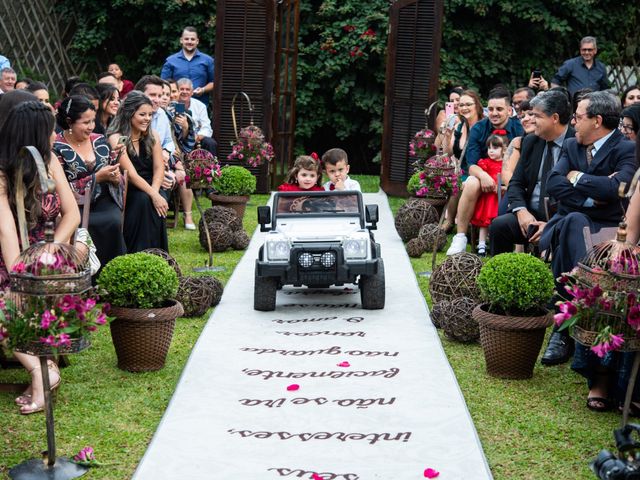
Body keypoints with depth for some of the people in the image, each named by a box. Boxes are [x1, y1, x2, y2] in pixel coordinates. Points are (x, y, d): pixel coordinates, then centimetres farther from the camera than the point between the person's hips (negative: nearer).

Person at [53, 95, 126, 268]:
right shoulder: (57, 148, -7)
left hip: (103, 201, 4)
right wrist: (97, 177, -15)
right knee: (112, 223, -28)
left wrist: (116, 177, -7)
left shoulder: (100, 140, 9)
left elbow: (112, 175, 18)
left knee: (115, 219, -27)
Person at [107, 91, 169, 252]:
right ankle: (138, 254, -26)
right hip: (126, 192, -4)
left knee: (158, 201, -28)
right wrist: (153, 195, -28)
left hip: (150, 187, 4)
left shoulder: (152, 137, 7)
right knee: (143, 200, -33)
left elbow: (159, 168, 0)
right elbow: (131, 174, -18)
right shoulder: (116, 139, -11)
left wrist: (155, 191, -20)